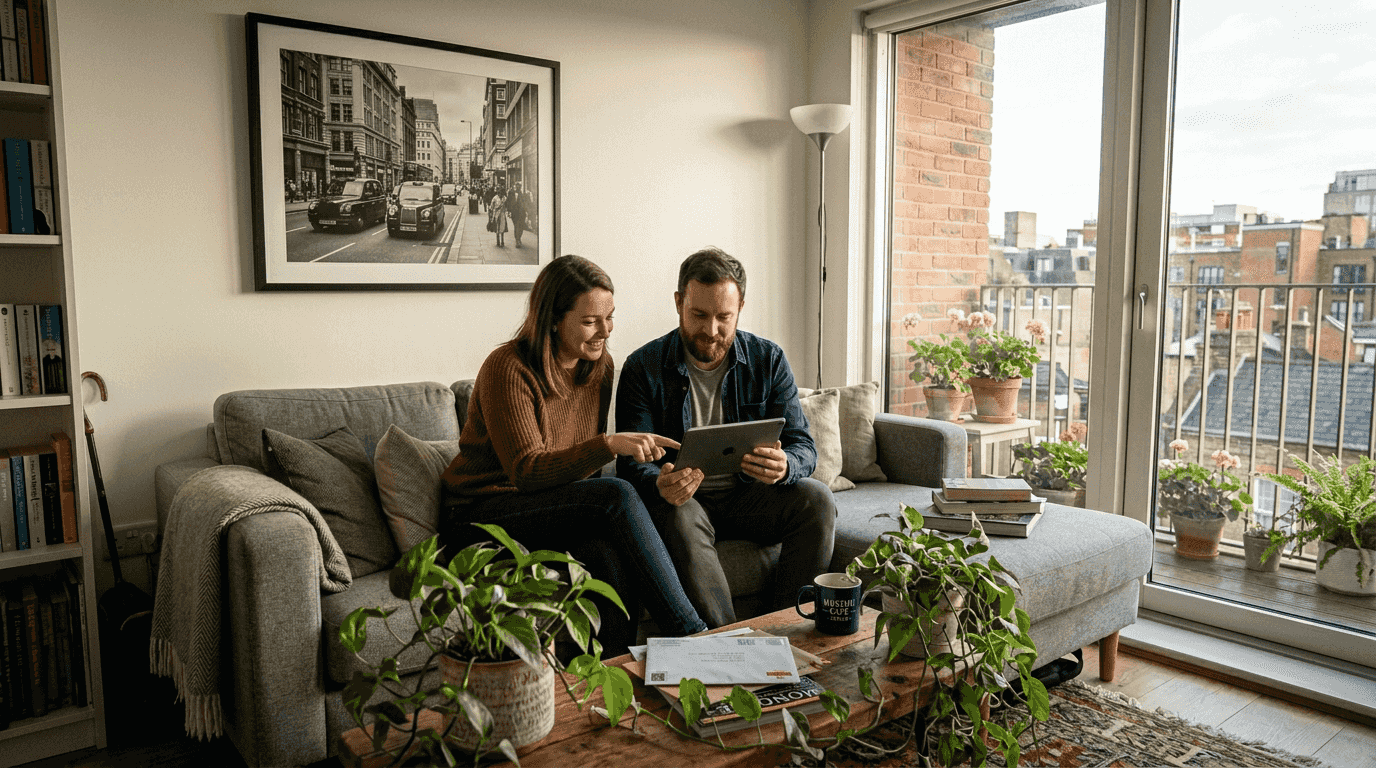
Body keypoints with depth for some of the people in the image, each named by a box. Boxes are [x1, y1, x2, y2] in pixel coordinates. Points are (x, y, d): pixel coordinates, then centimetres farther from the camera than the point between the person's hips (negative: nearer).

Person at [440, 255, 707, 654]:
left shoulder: (600, 364, 5)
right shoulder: (508, 370, -17)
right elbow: (526, 472, -24)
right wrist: (610, 444, -35)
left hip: (559, 506, 6)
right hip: (481, 518, -5)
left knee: (613, 559, -31)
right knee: (617, 496, -30)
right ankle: (689, 635, -24)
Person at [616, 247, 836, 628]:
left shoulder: (768, 359, -1)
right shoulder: (643, 368, -7)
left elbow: (803, 447, -5)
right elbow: (632, 463, -11)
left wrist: (784, 466, -32)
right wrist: (660, 484, -38)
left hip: (748, 496, 3)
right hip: (682, 499, -2)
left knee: (817, 500, -23)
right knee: (679, 518, -35)